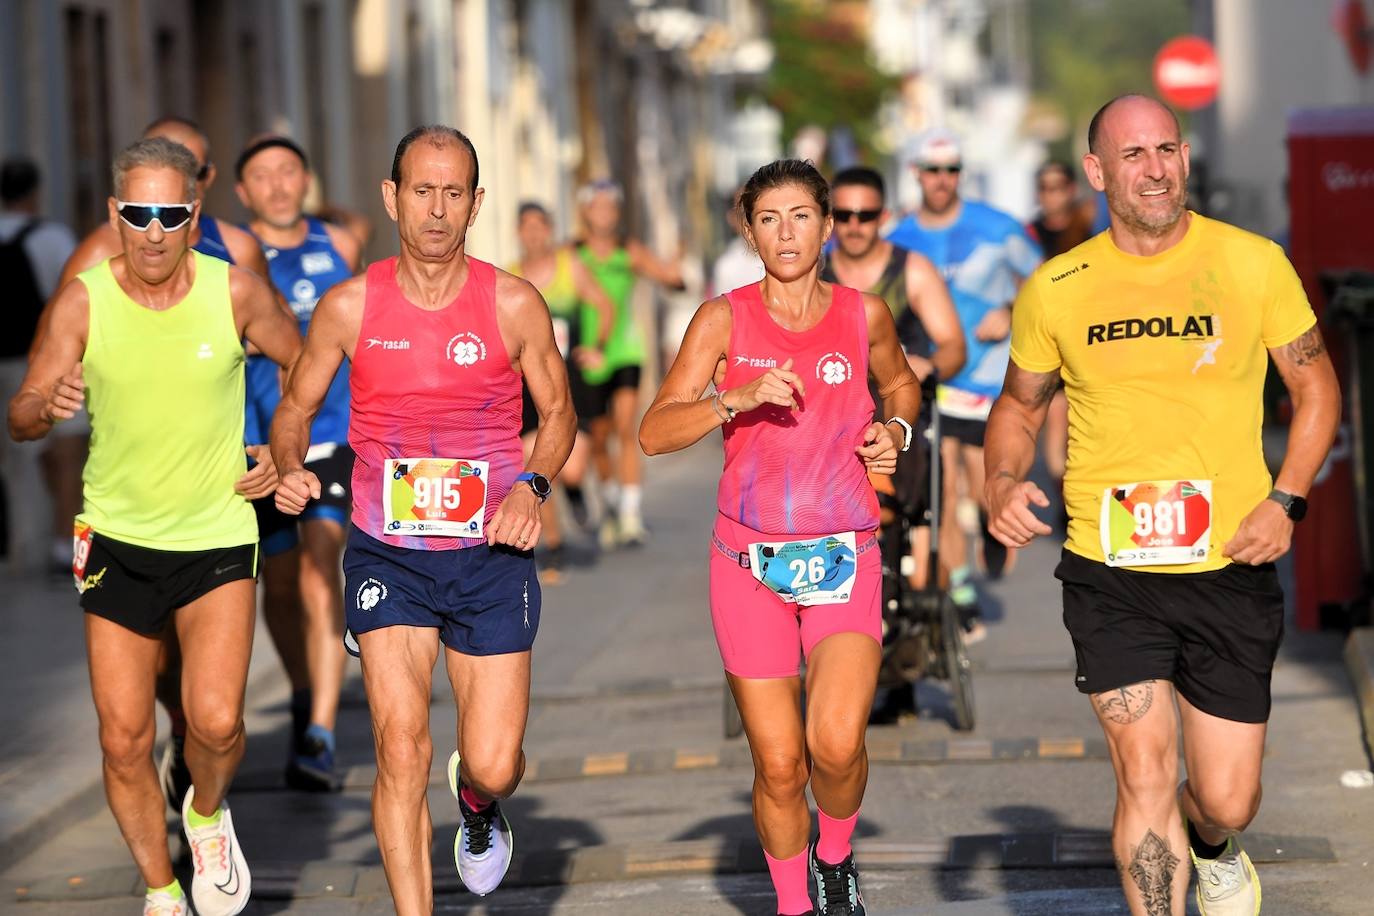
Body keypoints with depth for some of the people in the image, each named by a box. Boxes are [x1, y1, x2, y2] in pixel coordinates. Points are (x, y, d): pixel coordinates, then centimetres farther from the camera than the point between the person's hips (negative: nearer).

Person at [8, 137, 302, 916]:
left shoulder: (236, 292, -10)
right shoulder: (84, 302, -10)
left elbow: (305, 368, 8)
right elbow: (21, 418, -12)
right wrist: (49, 407, -34)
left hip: (218, 537, -1)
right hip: (118, 539, 1)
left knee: (216, 721, -16)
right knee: (124, 739, 2)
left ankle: (209, 813, 18)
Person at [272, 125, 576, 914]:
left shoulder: (514, 305, -3)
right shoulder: (350, 307, -2)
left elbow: (558, 412, 10)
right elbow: (295, 408, 10)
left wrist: (533, 484, -9)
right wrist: (290, 469, -11)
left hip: (491, 554, 0)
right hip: (388, 555, 0)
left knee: (494, 765, -1)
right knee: (401, 749, -12)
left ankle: (477, 800, 38)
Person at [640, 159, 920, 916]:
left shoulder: (864, 315, 5)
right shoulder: (724, 319, -1)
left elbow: (901, 385, 26)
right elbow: (655, 433, -8)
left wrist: (895, 430, 5)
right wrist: (740, 398, -22)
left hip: (843, 560, 0)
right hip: (750, 561, 0)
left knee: (836, 745, -18)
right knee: (778, 764, 0)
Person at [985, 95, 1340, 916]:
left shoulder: (1253, 264, -3)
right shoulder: (1054, 291, 0)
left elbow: (1316, 388, 7)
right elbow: (1021, 405, 15)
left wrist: (1286, 500, -7)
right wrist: (1004, 483, -6)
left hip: (1231, 571, 0)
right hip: (1110, 572, 0)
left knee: (1226, 803, 7)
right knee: (1145, 773, -11)